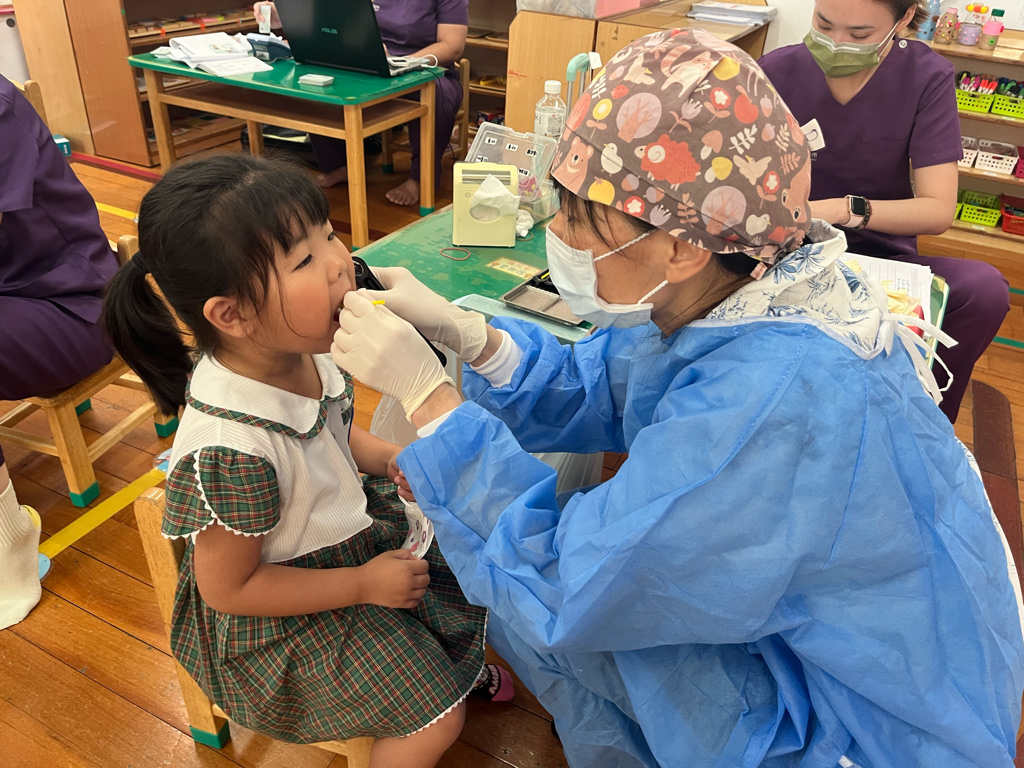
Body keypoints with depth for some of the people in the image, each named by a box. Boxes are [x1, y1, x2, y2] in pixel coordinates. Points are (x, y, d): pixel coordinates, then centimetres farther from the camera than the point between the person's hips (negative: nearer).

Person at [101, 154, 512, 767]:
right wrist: (364, 584, -20)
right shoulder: (229, 449, -39)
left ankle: (457, 659, 48)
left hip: (346, 527, 7)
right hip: (282, 615, -7)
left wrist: (384, 456, -10)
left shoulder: (298, 350, -16)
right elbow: (227, 589, -24)